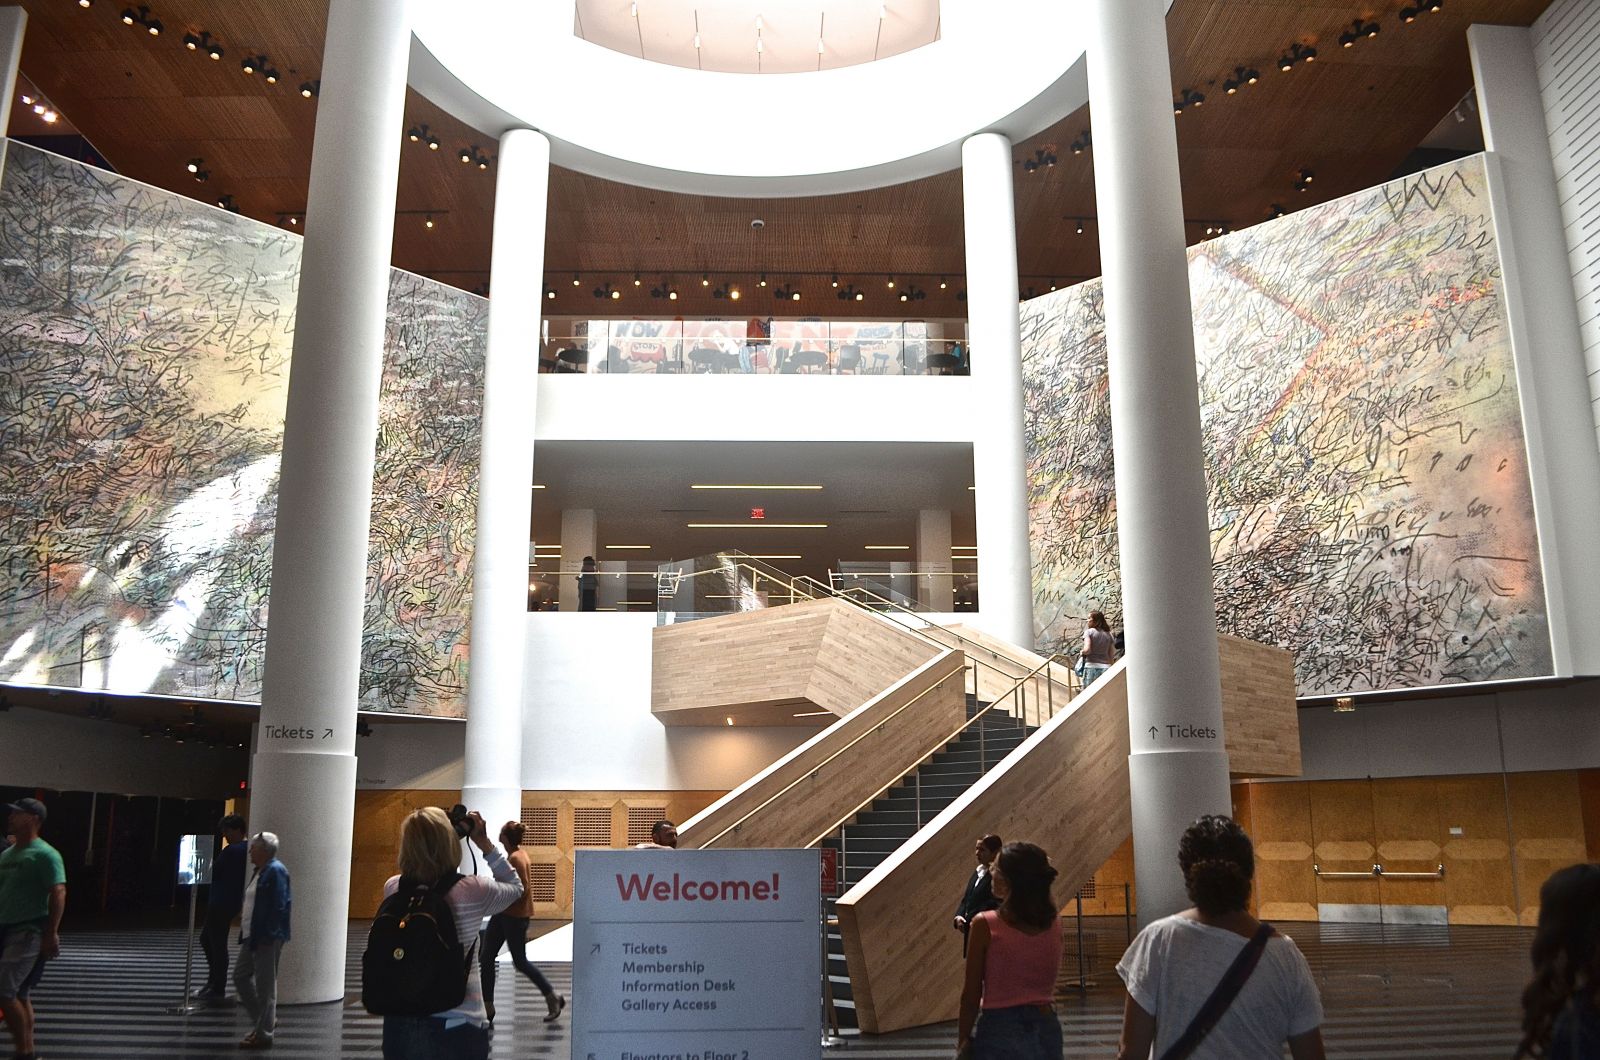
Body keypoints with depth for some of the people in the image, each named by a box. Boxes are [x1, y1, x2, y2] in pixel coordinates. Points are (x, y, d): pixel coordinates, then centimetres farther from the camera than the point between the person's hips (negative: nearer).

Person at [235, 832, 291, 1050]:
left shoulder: (276, 871, -16)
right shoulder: (260, 870, 14)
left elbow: (279, 907, -21)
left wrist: (267, 936, -23)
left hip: (267, 938, -10)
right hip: (252, 936, 10)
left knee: (265, 985, -2)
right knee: (240, 976, 16)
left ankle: (264, 1034, 7)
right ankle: (264, 1021, 27)